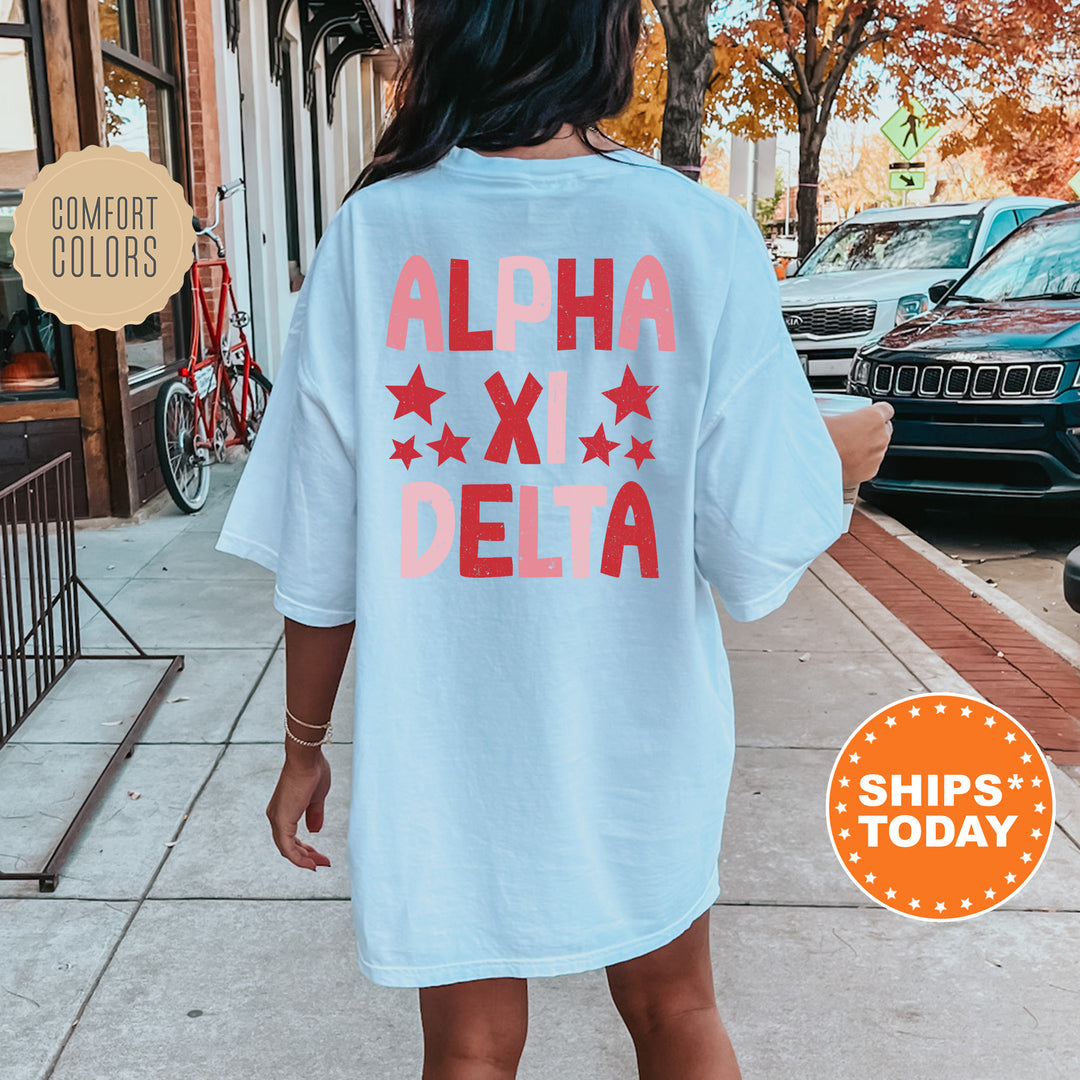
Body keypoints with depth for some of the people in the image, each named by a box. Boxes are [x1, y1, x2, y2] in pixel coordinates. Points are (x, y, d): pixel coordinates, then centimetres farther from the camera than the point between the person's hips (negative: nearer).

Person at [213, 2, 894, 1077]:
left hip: (444, 750, 1)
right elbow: (760, 553, -12)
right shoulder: (701, 234, -12)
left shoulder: (370, 233, -10)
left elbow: (319, 559, -7)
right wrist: (837, 460, 9)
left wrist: (303, 744, 8)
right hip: (638, 745, 0)